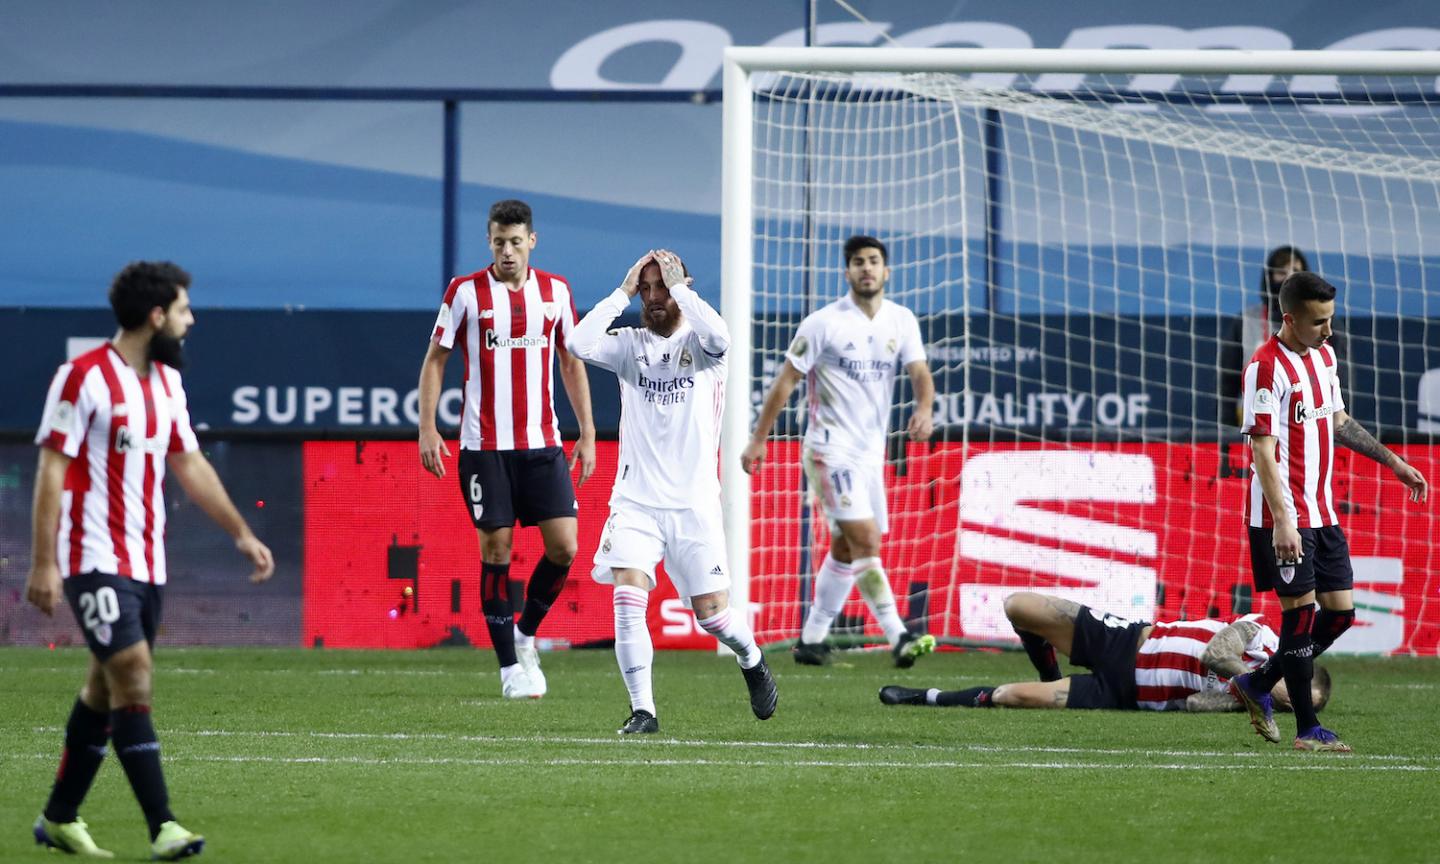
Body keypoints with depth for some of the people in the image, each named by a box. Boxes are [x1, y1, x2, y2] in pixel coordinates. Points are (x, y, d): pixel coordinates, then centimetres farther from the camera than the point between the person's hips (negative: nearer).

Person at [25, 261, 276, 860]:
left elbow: (189, 465, 22)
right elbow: (51, 470, -12)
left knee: (105, 688, 11)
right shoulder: (84, 377, -12)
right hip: (96, 559, -8)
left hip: (146, 563, 8)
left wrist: (241, 533, 19)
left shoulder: (167, 383, 12)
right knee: (132, 675, -15)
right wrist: (43, 563, -16)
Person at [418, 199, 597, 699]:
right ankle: (510, 666, 5)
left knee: (563, 547, -6)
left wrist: (587, 433, 10)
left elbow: (571, 362, 14)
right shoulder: (465, 292, -1)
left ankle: (526, 633, 18)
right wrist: (427, 428, -5)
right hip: (484, 446, -2)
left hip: (542, 444, 3)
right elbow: (435, 359, 3)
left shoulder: (556, 291, 7)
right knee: (496, 551, -3)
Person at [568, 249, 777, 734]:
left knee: (712, 614, 0)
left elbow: (719, 338, -25)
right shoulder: (631, 345, 6)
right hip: (635, 502, 2)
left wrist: (678, 285, -15)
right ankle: (643, 710, -10)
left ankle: (752, 661, 33)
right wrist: (623, 292, -8)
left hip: (693, 503, -1)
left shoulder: (699, 345, 0)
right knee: (628, 599, -17)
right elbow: (580, 344, -12)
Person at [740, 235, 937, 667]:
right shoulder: (823, 323, -7)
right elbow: (786, 381, -4)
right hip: (831, 448, -6)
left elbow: (920, 372, -4)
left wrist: (924, 409, -26)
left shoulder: (902, 321, 7)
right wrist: (757, 440, -4)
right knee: (865, 539, -17)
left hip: (871, 450, 6)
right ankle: (898, 636, -23)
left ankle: (812, 639, 22)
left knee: (846, 549, 11)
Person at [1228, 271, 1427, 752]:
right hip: (1286, 518, -9)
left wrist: (1393, 462, 24)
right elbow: (1262, 449, -19)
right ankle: (1307, 728, 3)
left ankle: (1257, 685, 21)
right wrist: (1282, 521, -25)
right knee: (1300, 611, -5)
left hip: (1323, 511, 9)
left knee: (1341, 609, 7)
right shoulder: (1267, 367, -15)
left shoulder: (1324, 355, 12)